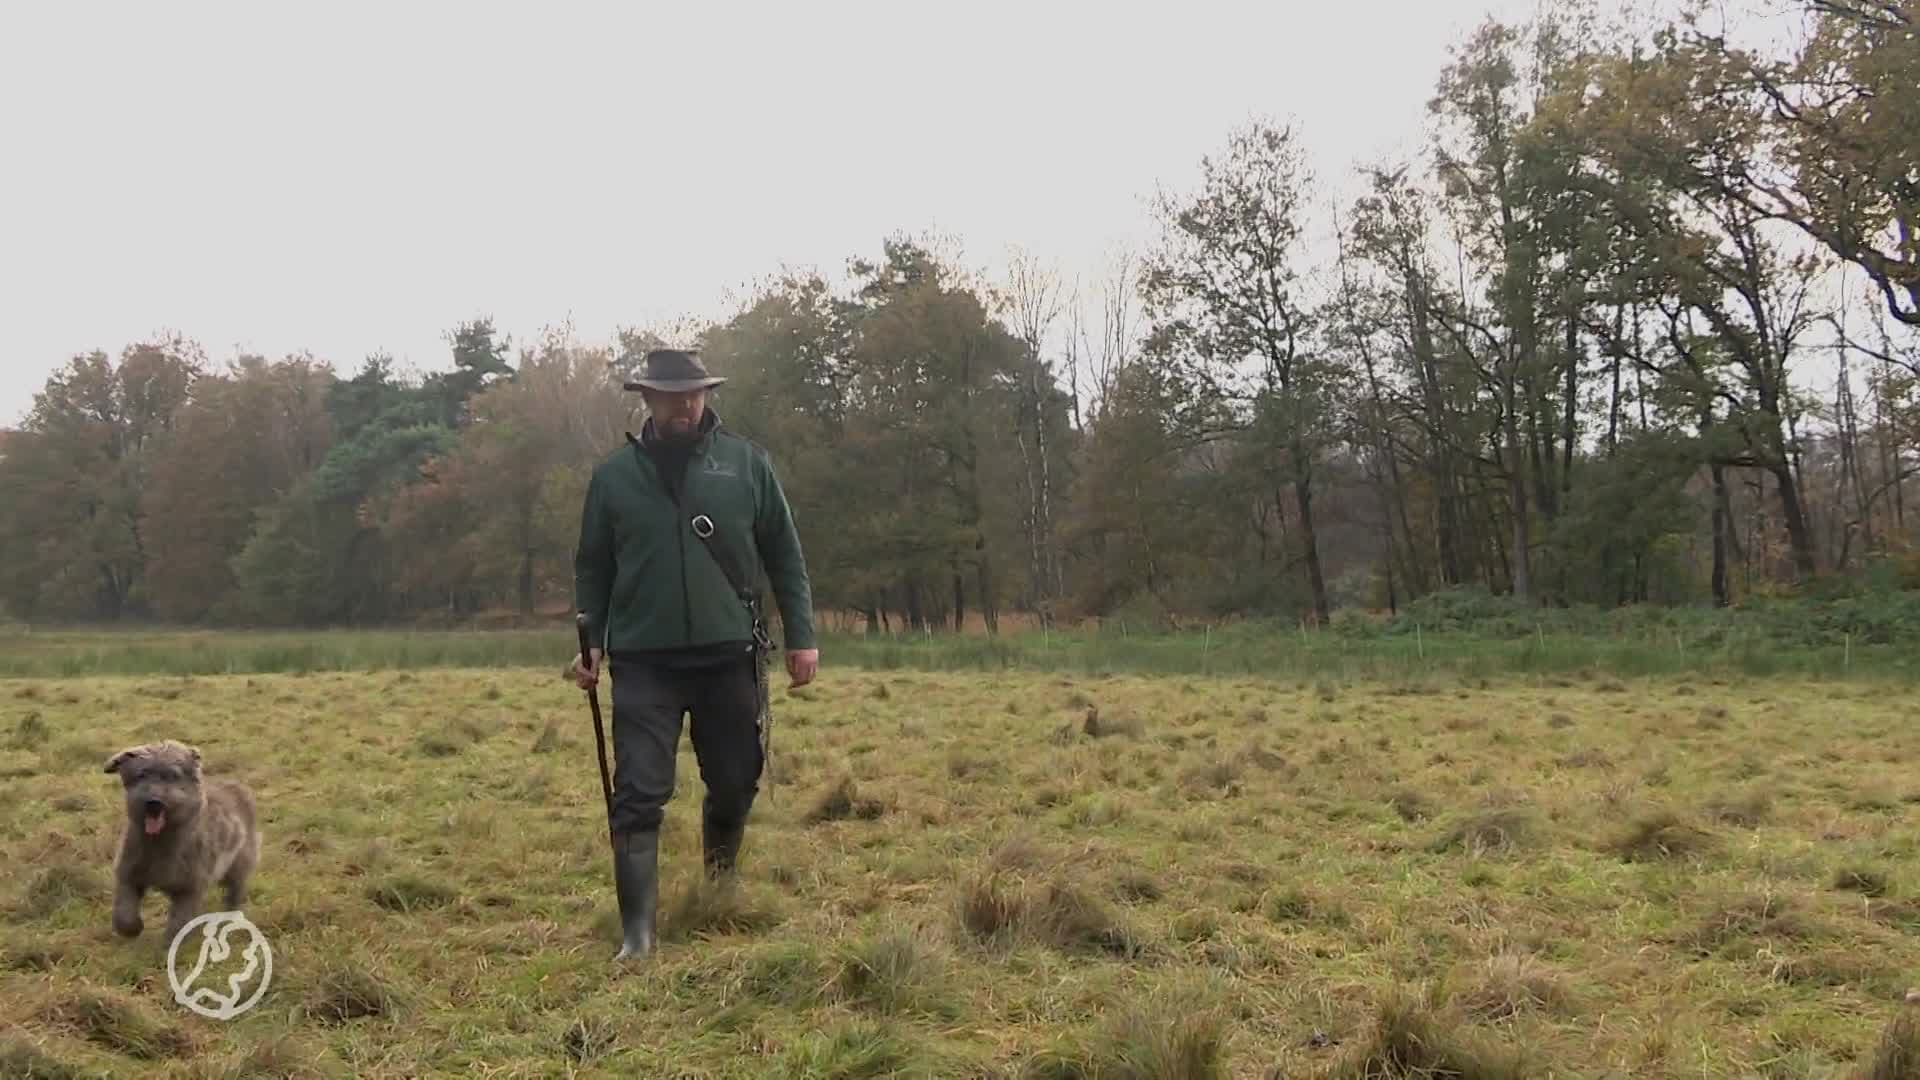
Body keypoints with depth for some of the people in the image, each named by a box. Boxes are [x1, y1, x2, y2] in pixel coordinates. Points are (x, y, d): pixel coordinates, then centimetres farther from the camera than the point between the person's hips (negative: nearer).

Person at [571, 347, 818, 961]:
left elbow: (784, 556, 6)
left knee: (735, 783, 11)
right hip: (644, 663, -1)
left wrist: (801, 635, 1)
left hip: (730, 658, 1)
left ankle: (720, 882, 38)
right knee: (639, 798, -6)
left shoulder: (746, 464, 3)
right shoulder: (615, 475, 5)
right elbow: (592, 567, 11)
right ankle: (637, 934, -3)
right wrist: (589, 643, 2)